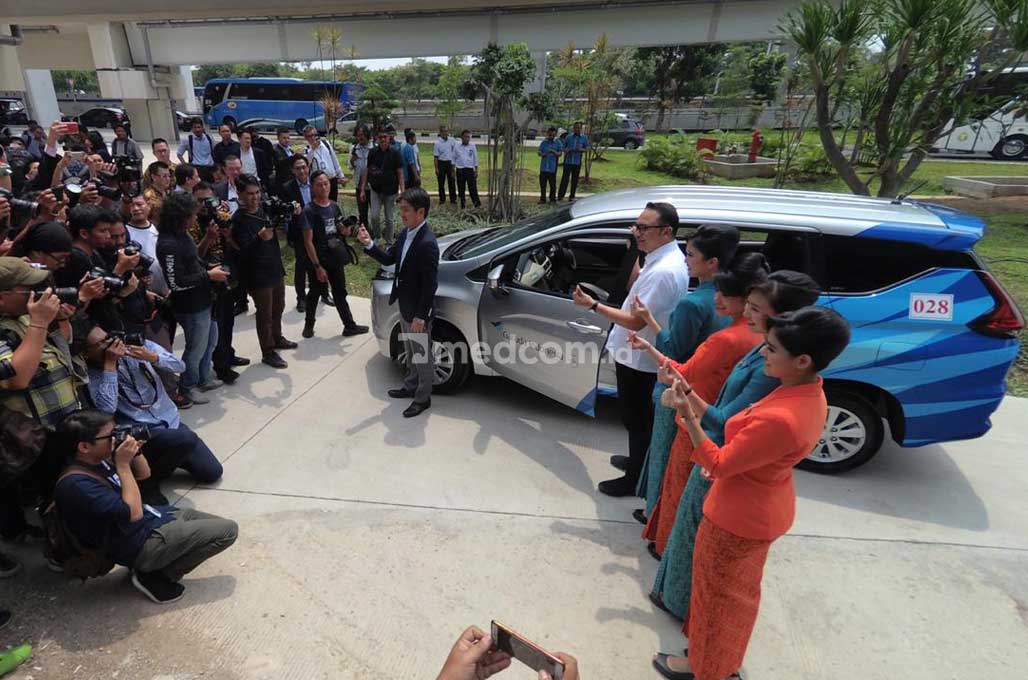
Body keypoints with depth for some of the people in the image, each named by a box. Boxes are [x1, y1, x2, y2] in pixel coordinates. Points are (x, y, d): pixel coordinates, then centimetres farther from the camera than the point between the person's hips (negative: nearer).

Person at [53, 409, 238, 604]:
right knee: (227, 531, -15)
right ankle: (156, 577, -3)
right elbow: (133, 512, -26)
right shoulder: (77, 483, -25)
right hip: (140, 543, -9)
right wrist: (123, 465, -23)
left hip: (154, 516, 9)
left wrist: (135, 450, -5)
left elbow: (144, 474, 16)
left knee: (224, 526, 8)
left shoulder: (101, 459, 3)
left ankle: (155, 569, 8)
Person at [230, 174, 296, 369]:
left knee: (278, 307, 22)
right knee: (265, 314, 2)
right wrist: (260, 238, -42)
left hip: (275, 268, 7)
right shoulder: (239, 219, -17)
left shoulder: (264, 209, 2)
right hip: (257, 275, -7)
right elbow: (245, 250, -24)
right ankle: (268, 352, 15)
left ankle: (277, 338, 42)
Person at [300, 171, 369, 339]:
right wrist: (317, 266, -19)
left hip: (335, 258, 5)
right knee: (315, 293, 11)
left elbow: (341, 230, 15)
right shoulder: (309, 210, -15)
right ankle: (309, 325, 30)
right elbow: (308, 241, -16)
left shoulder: (334, 206, 3)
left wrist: (346, 229, -10)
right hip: (318, 261, -5)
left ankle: (350, 326, 22)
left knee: (340, 293, 13)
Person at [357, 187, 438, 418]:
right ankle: (411, 386, 43)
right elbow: (389, 259, 9)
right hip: (405, 306, 9)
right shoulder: (406, 233, 1)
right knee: (411, 352, 25)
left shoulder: (427, 243, -27)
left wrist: (421, 316, -21)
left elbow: (430, 285, -25)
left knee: (422, 355, 9)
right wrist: (369, 244, -7)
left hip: (418, 311, -9)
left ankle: (423, 398, 25)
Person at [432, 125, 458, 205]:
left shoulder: (452, 141, 3)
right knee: (441, 183, 5)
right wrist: (436, 168, -10)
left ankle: (453, 199, 11)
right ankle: (442, 199, 16)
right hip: (441, 163, -3)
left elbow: (455, 153, 11)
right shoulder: (437, 143, -7)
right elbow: (436, 157, -7)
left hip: (450, 163, 3)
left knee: (452, 181, 4)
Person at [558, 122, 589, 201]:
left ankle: (572, 196, 14)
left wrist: (581, 149, -15)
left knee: (575, 179, 5)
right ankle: (560, 195, 0)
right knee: (565, 178, -4)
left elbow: (587, 148, 5)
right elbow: (564, 147, 14)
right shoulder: (568, 137, 7)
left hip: (577, 162, 1)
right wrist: (566, 150, -9)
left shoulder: (584, 138, 6)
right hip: (568, 161, -1)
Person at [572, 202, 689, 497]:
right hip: (637, 355, 10)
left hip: (639, 360, -10)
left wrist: (593, 305, -25)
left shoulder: (664, 271, -29)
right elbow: (636, 287, 14)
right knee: (639, 418, 25)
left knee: (637, 420, 7)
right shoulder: (666, 258, 3)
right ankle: (637, 461, 45)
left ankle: (634, 479, 25)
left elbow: (636, 321, -28)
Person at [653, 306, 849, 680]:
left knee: (717, 592, 17)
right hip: (764, 510, 9)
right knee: (739, 589, 29)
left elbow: (718, 465, -26)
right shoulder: (811, 395, -8)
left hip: (738, 517, -9)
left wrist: (688, 415, -29)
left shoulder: (778, 418, -38)